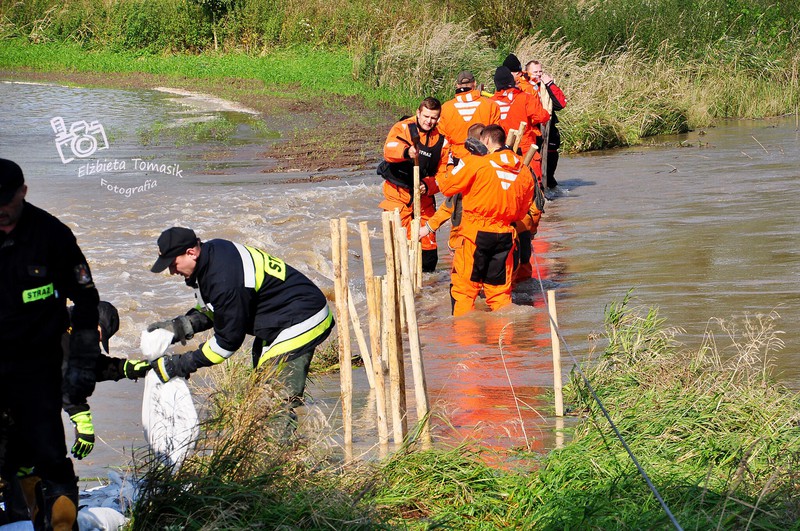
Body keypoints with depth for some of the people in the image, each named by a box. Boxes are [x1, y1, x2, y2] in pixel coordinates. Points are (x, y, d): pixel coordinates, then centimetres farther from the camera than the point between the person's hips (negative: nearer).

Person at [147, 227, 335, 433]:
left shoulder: (225, 279, -30)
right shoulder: (214, 251, 0)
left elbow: (229, 340, -21)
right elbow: (211, 311, 14)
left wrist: (181, 365, -15)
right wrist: (178, 326, -1)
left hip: (301, 322, -11)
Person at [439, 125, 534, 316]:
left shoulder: (477, 163, -10)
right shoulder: (525, 171, 7)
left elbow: (447, 188, -1)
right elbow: (522, 212, 16)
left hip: (476, 235, -5)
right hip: (506, 236, 5)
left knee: (463, 286, 3)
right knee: (500, 290, 14)